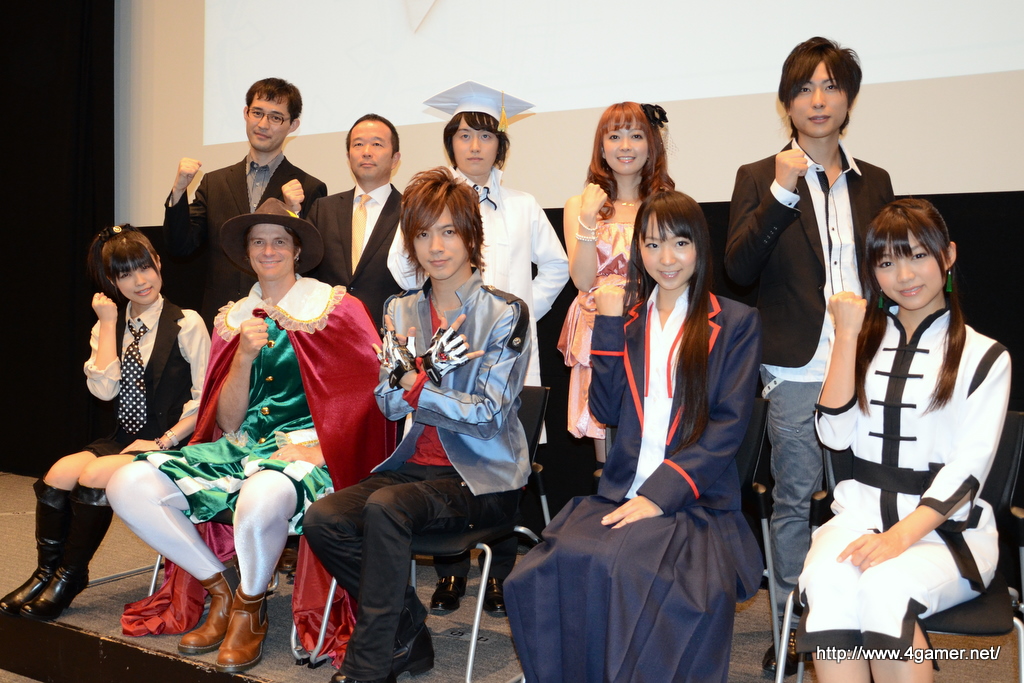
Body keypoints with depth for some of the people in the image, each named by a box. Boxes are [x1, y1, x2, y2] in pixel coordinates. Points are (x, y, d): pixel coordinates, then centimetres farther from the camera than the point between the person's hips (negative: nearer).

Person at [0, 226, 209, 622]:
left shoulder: (187, 324, -5)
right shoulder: (110, 327, 11)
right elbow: (103, 390, -5)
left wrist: (165, 441, -15)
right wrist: (108, 323, -4)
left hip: (169, 445, -5)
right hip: (125, 440, 5)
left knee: (94, 476, -26)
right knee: (60, 473, -20)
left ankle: (69, 577, -6)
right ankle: (46, 572, -1)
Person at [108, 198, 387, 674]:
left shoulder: (335, 307, 2)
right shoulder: (234, 320, 14)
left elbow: (365, 394, -4)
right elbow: (227, 422, 9)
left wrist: (317, 447, -16)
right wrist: (245, 355, -5)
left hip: (308, 452, -5)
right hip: (241, 449, 6)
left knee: (260, 502, -39)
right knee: (127, 485, -14)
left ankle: (250, 608, -6)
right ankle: (220, 588, 1)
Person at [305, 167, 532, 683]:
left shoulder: (505, 313, -5)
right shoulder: (401, 311, 11)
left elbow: (490, 414, -11)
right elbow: (389, 403, 2)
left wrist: (414, 383, -11)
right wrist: (427, 364, -17)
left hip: (484, 477, -5)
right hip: (420, 465, 6)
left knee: (385, 507, -32)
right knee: (323, 518, -19)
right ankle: (408, 637, -1)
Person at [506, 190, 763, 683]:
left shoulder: (735, 323, 9)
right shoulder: (626, 319, 19)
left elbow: (728, 426, -2)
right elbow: (605, 412, 8)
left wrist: (660, 494, -13)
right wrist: (609, 325, 1)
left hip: (696, 502, -3)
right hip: (619, 494, 3)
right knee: (557, 569, -26)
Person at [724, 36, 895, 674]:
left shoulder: (875, 182, 13)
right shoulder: (759, 179, 3)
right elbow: (738, 268, -9)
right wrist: (782, 191, -17)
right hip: (799, 369, -3)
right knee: (794, 499, 5)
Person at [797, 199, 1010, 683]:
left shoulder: (983, 356, 4)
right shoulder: (865, 341, 15)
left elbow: (968, 466, -6)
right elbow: (836, 435, 1)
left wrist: (901, 535, -20)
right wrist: (846, 335, -3)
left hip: (947, 525, -2)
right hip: (862, 512, 2)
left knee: (884, 587, -35)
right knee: (828, 584, -32)